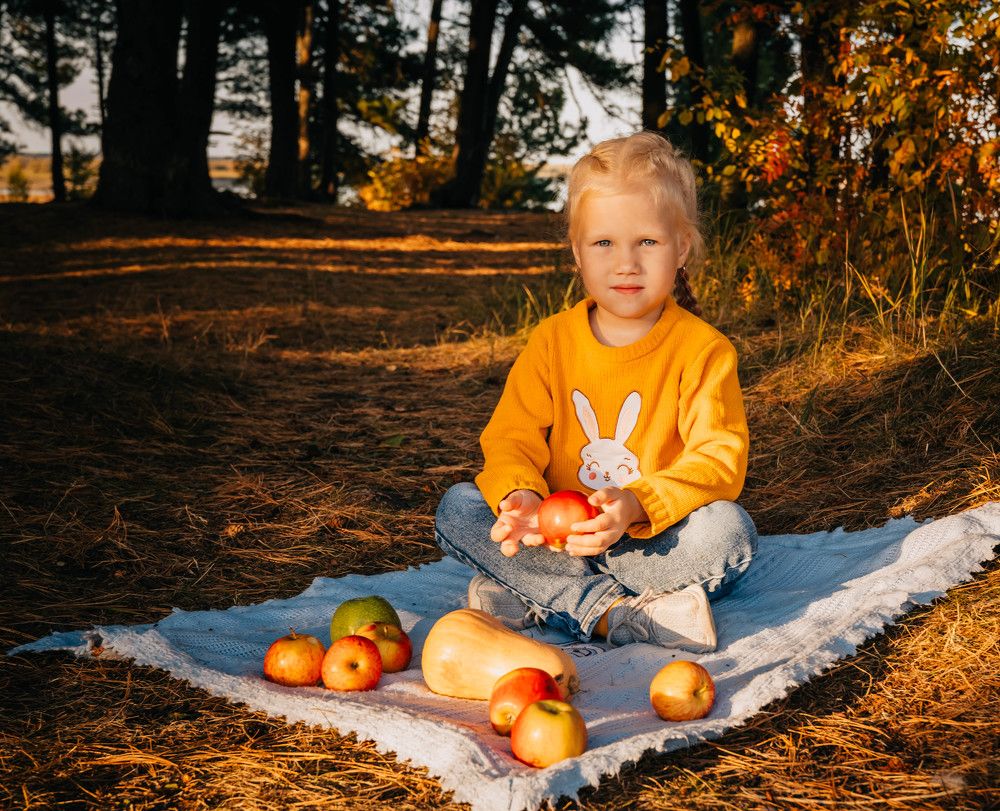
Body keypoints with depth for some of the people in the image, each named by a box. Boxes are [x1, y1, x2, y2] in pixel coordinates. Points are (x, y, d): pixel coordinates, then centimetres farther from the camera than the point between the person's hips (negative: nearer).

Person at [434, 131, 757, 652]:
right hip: (557, 538, 3)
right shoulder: (552, 342, 2)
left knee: (728, 531, -32)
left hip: (653, 542, -2)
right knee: (457, 509, -19)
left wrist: (636, 505, -35)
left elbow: (720, 458, -16)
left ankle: (531, 597, -25)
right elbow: (511, 437, -3)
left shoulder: (702, 349, -7)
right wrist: (519, 495, -28)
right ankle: (615, 613, -28)